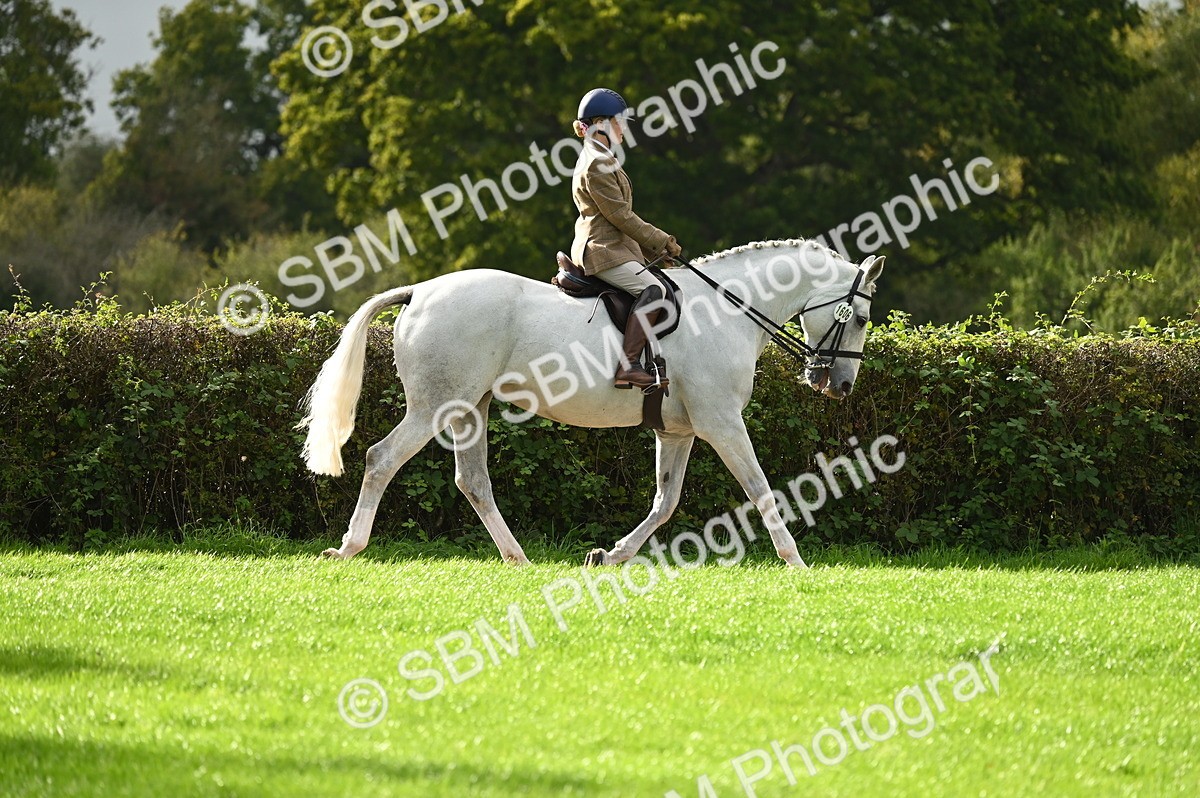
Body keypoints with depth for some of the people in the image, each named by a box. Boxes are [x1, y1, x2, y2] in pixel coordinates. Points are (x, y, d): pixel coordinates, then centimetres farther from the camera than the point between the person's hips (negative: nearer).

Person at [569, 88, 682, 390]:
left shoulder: (602, 160, 22)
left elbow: (620, 215, 24)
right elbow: (621, 216, -16)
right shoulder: (596, 164, -13)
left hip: (614, 246, 11)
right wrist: (663, 242, -8)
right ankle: (628, 367, -37)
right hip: (604, 250, -11)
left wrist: (655, 248, 17)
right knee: (653, 289, -28)